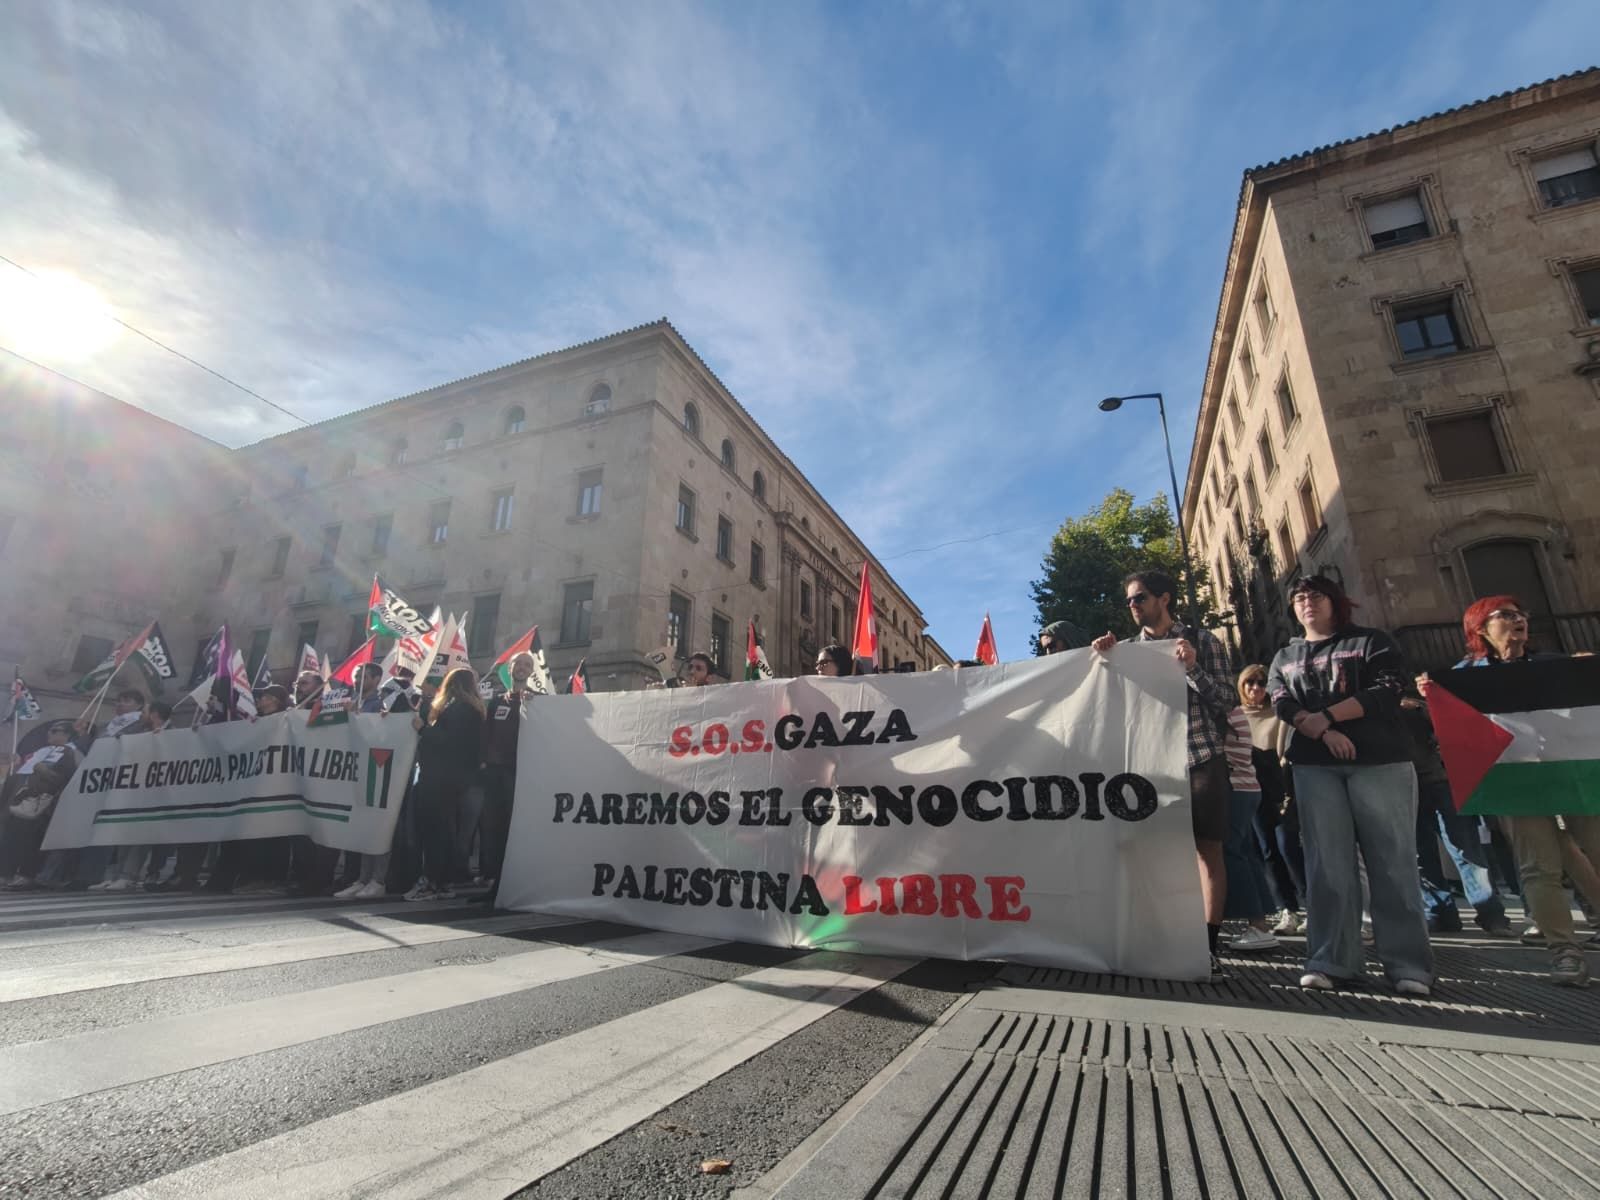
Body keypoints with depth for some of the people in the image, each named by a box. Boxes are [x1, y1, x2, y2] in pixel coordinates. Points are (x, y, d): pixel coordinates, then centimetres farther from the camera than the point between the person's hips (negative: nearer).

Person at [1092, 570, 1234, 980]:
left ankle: (1209, 945, 9)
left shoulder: (1202, 640, 2)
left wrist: (1192, 668, -17)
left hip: (1202, 758, -2)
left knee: (1208, 849, 1)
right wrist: (1103, 661, -7)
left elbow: (1226, 702, -1)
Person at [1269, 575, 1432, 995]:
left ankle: (1408, 963, 4)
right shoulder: (1284, 657, 18)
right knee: (1328, 863, 0)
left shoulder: (1372, 642, 10)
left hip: (1380, 761, -2)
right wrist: (1323, 732, -14)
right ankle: (1331, 960, 2)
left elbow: (1387, 690, -5)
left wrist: (1325, 715, -12)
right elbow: (1282, 703, 3)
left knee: (1393, 860, -3)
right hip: (1314, 766, 2)